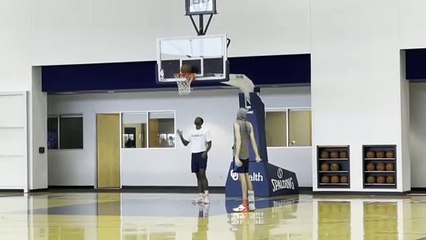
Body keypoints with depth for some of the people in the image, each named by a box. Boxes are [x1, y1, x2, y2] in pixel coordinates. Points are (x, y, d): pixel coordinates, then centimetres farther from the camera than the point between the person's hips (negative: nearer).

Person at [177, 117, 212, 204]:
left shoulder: (205, 131, 0)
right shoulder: (192, 132, 17)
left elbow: (209, 144, -4)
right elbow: (185, 143, 20)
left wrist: (205, 152, -20)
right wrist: (181, 136, 4)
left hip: (201, 154, -6)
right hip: (194, 154, 6)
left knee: (202, 174, -14)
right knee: (198, 175, 5)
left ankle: (206, 195, -15)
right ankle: (201, 195, 6)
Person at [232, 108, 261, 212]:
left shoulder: (237, 124, -8)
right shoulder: (249, 125, 10)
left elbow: (238, 141, -16)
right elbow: (253, 140, 8)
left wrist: (236, 156, -19)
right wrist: (257, 155, 9)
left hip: (239, 154, -7)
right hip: (246, 154, 7)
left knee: (242, 177, -8)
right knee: (247, 177, 12)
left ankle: (244, 205, -10)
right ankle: (251, 203, 14)